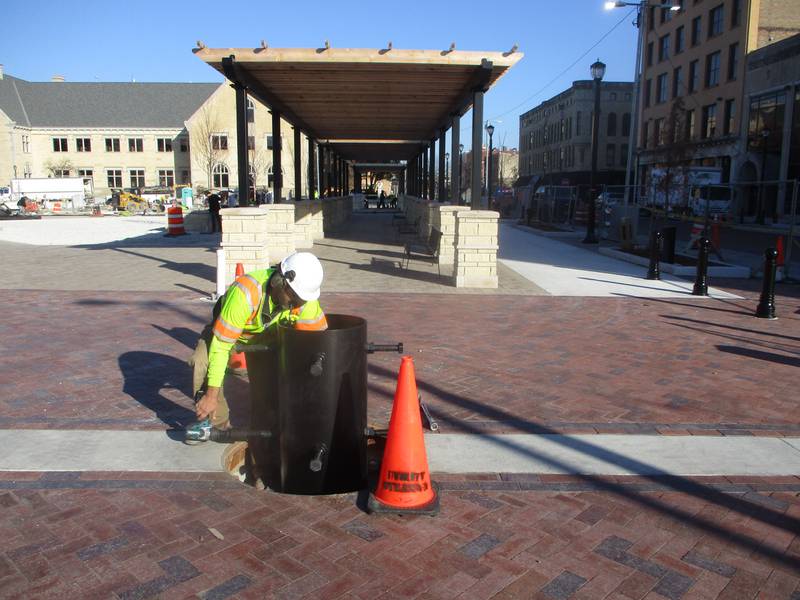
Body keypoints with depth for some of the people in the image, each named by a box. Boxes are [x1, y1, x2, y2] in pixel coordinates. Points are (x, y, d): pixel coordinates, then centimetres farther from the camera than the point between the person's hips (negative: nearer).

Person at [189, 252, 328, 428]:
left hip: (268, 333, 4)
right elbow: (220, 346, -38)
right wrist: (211, 395, -35)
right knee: (202, 362, -30)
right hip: (225, 328, -3)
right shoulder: (245, 293, -42)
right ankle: (217, 424, -10)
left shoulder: (304, 297, -30)